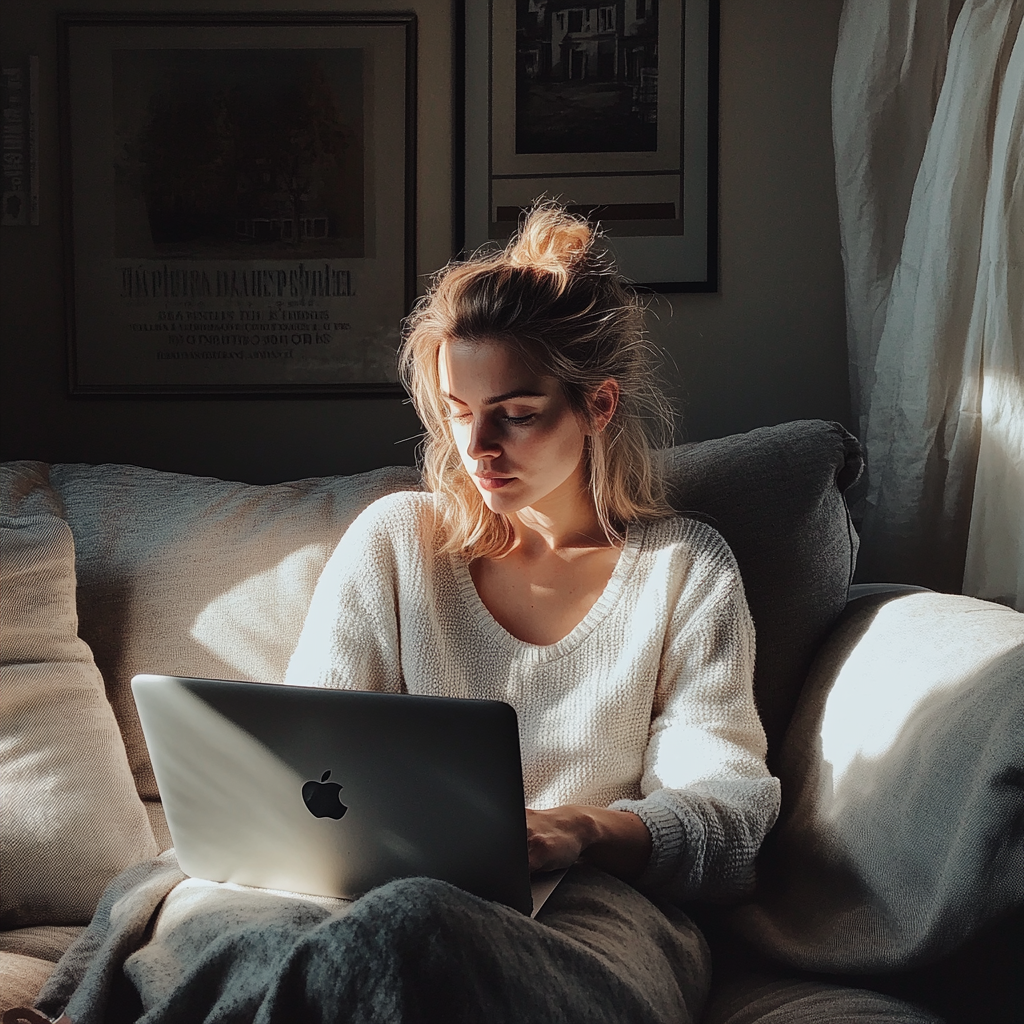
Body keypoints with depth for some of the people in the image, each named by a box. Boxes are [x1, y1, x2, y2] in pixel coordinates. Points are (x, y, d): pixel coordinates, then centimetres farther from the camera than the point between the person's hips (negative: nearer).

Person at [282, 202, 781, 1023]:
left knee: (415, 920, -43)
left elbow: (727, 815, 2)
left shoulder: (687, 568, 13)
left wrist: (578, 830, -21)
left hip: (605, 903, -2)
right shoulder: (395, 540, 17)